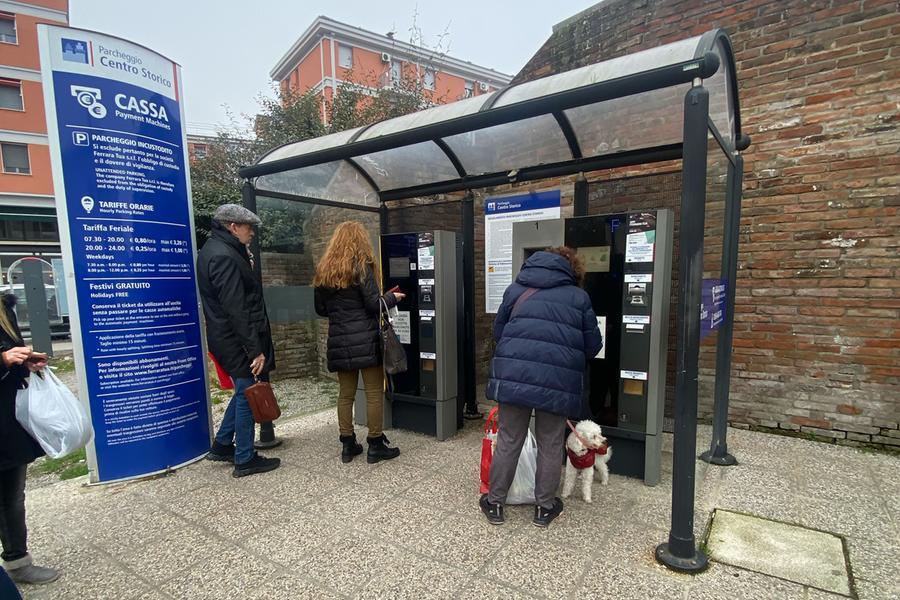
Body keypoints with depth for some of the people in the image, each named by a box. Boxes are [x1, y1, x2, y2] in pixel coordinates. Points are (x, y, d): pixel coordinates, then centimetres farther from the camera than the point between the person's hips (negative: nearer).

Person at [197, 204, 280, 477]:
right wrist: (255, 350, -23)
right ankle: (245, 459, 15)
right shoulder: (224, 256, -19)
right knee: (248, 393, 2)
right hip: (238, 341, -10)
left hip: (227, 338, 10)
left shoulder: (214, 249, 14)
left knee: (244, 390, 21)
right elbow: (236, 309, -24)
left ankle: (222, 445, 33)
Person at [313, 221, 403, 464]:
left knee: (345, 393, 13)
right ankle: (375, 445, 11)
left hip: (339, 341, 6)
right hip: (365, 340, -6)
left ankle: (348, 445, 21)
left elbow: (320, 309, 12)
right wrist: (392, 297, 5)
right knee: (374, 392, 4)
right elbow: (374, 304, -13)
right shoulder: (362, 266, -7)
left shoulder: (324, 269, 10)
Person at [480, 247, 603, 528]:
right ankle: (544, 507, 30)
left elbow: (498, 331, 15)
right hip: (557, 381, -1)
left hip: (514, 375, 1)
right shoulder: (579, 297, 9)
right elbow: (592, 346, 11)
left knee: (508, 442, 13)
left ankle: (494, 503, 26)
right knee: (550, 446, 16)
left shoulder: (516, 289, 13)